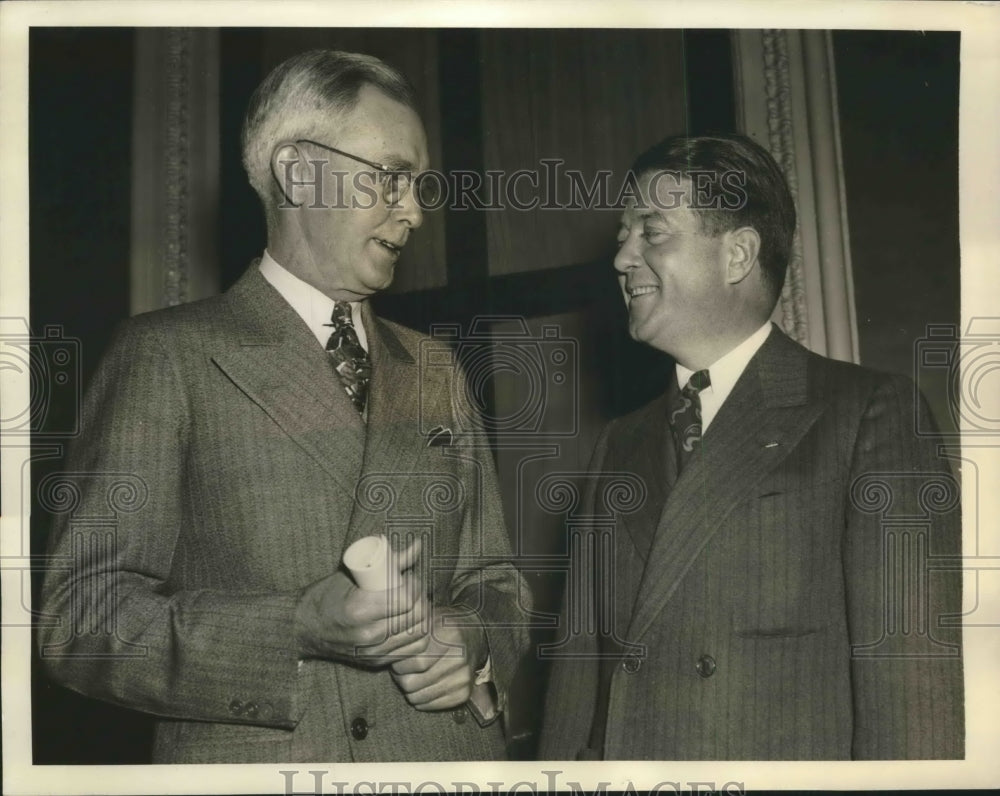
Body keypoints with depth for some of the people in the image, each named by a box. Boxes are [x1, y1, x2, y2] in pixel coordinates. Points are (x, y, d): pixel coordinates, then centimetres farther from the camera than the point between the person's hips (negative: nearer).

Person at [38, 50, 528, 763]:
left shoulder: (436, 376, 9)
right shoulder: (169, 355, -6)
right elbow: (79, 614, -11)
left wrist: (474, 646, -8)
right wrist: (304, 629, -23)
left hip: (446, 755, 5)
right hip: (246, 762, -4)